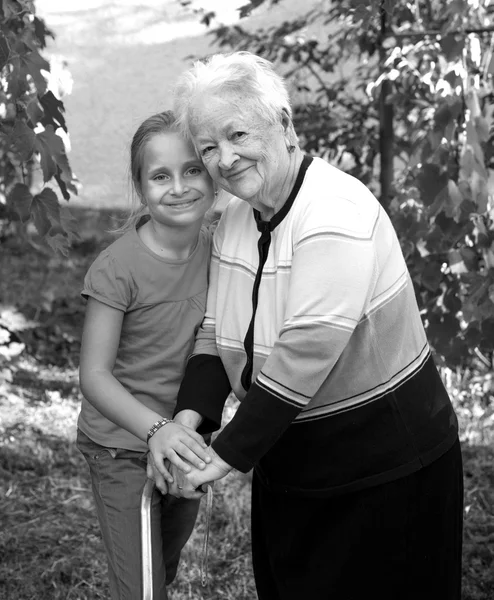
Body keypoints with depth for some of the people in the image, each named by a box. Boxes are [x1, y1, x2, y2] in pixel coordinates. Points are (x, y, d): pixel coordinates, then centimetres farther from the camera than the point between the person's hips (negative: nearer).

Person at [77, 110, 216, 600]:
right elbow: (95, 375, -21)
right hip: (122, 449, -5)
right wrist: (156, 429, -35)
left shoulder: (217, 250, -6)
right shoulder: (117, 269, -22)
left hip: (184, 443, 6)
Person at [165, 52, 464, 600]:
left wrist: (227, 455, -23)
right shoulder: (237, 215, 1)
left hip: (382, 467, -7)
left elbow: (303, 357, -29)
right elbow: (215, 330, 4)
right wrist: (188, 419, -12)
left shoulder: (337, 216, -25)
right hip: (288, 464, 8)